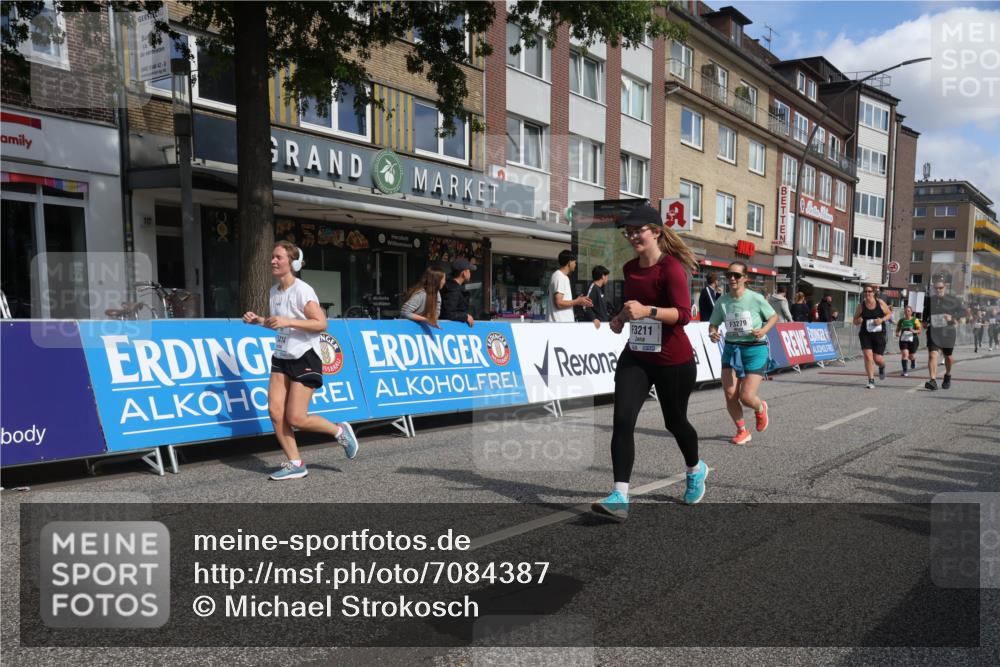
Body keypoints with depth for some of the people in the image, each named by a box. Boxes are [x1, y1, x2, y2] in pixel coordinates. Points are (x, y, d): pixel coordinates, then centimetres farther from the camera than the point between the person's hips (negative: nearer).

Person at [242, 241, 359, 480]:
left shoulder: (302, 290, -14)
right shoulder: (274, 290, 10)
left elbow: (321, 324, -20)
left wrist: (288, 321, -26)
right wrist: (258, 320, 7)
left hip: (304, 358, -8)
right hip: (281, 358, 8)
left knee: (296, 418, -9)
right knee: (275, 412, -2)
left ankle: (340, 431, 16)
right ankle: (295, 464, 9)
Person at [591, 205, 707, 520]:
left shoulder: (671, 267, -15)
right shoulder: (629, 268, 7)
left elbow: (684, 313, -24)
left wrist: (647, 311, -37)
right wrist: (622, 317, 7)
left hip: (674, 361, -5)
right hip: (635, 356, 5)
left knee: (674, 421, 13)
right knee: (622, 419, -13)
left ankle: (695, 470, 46)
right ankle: (620, 496, -14)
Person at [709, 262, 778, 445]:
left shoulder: (756, 298, -11)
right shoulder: (722, 301, -2)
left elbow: (774, 316, 3)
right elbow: (713, 324, 7)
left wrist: (763, 330, -15)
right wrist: (712, 333, -16)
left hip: (755, 349, -3)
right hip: (731, 348, 3)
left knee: (746, 397, -9)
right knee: (729, 393, -5)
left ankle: (760, 409, 31)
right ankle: (742, 431, 19)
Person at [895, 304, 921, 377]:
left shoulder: (915, 320, -3)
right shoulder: (901, 321, 5)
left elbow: (920, 330, -6)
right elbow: (897, 329, 15)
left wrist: (914, 331, -26)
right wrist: (897, 333, -7)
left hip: (913, 340, -1)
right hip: (903, 340, 1)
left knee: (911, 356, 9)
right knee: (905, 354, -15)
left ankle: (913, 363, 47)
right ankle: (904, 371, -15)